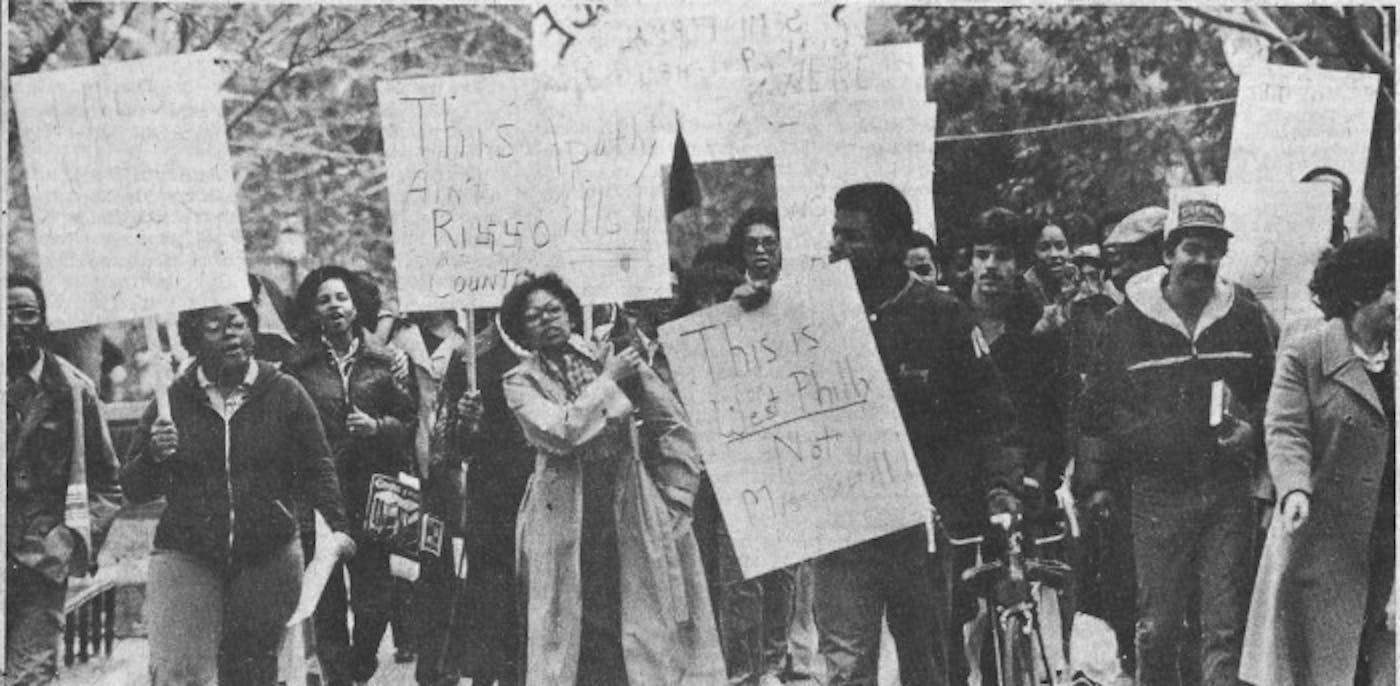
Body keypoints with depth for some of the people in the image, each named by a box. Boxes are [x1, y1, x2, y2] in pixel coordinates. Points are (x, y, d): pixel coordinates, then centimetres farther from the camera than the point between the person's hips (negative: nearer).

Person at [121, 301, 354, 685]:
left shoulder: (284, 394, 2)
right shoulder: (172, 401, 2)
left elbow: (317, 468, 3)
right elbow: (133, 489, 6)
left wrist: (336, 524, -12)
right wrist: (154, 456, -14)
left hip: (268, 558, 1)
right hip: (186, 556, 0)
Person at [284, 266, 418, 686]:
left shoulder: (384, 362, 9)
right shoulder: (298, 367, 5)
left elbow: (411, 422, 9)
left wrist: (377, 426, -9)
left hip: (371, 495, 1)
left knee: (374, 599, -2)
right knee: (326, 601, 1)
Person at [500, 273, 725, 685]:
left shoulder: (617, 357, 6)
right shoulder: (521, 382, 4)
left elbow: (674, 429, 8)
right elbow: (560, 432, -14)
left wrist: (673, 502, 2)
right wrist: (608, 381, -8)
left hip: (635, 520, 1)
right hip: (567, 526, -1)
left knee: (648, 629, 0)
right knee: (575, 633, -1)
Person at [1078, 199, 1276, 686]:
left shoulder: (1244, 318, 9)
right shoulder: (1128, 322, 3)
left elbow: (1272, 393, 18)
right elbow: (1096, 409, 6)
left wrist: (1252, 428, -2)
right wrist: (1137, 434, -10)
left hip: (1229, 487, 1)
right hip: (1159, 490, -1)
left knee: (1226, 627, -2)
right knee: (1157, 627, 3)